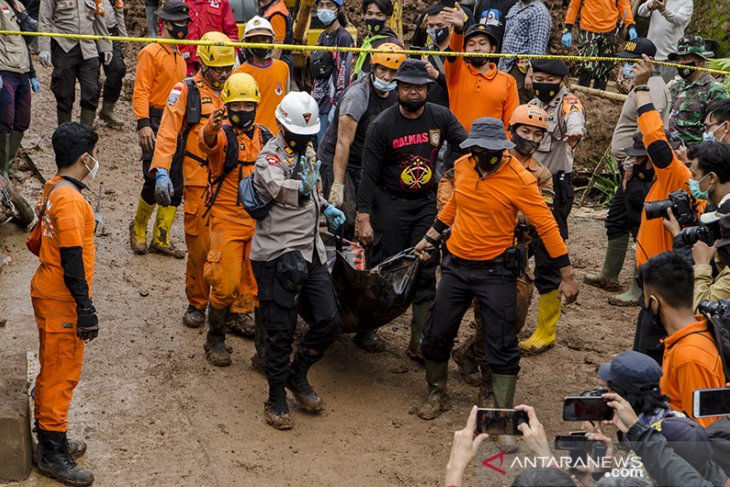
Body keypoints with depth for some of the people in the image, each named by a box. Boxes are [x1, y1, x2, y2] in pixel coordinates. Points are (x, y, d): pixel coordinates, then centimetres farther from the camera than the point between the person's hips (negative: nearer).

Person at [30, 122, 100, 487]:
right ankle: (52, 454, 9)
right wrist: (85, 309, -21)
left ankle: (51, 440, 31)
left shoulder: (54, 189, 9)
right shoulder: (70, 199, -21)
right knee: (62, 373, 0)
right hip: (61, 301, -10)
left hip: (48, 291, 10)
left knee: (53, 370, 18)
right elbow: (72, 259, -24)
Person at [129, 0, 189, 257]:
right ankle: (138, 229, 13)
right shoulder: (151, 52, -6)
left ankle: (160, 239, 13)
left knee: (176, 185, 4)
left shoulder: (180, 57, 18)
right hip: (155, 123, -8)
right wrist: (143, 123, -22)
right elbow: (141, 91, -12)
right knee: (155, 180, -10)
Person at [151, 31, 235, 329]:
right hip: (199, 184, -3)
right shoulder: (186, 91, 2)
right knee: (200, 247, 0)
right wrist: (161, 172, -19)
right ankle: (197, 304, 16)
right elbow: (168, 133, -6)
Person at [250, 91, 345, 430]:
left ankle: (297, 375, 26)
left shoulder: (307, 151, 13)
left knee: (329, 321, 3)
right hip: (277, 257, -7)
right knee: (280, 331, 0)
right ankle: (276, 399, 18)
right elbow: (280, 188, -33)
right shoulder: (270, 156, -12)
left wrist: (326, 208, 14)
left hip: (310, 253, 7)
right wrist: (302, 185, -45)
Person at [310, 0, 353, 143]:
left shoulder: (343, 37, -9)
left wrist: (336, 104, -20)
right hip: (317, 101, 8)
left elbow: (344, 72, -16)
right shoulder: (323, 36, 17)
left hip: (332, 102, -8)